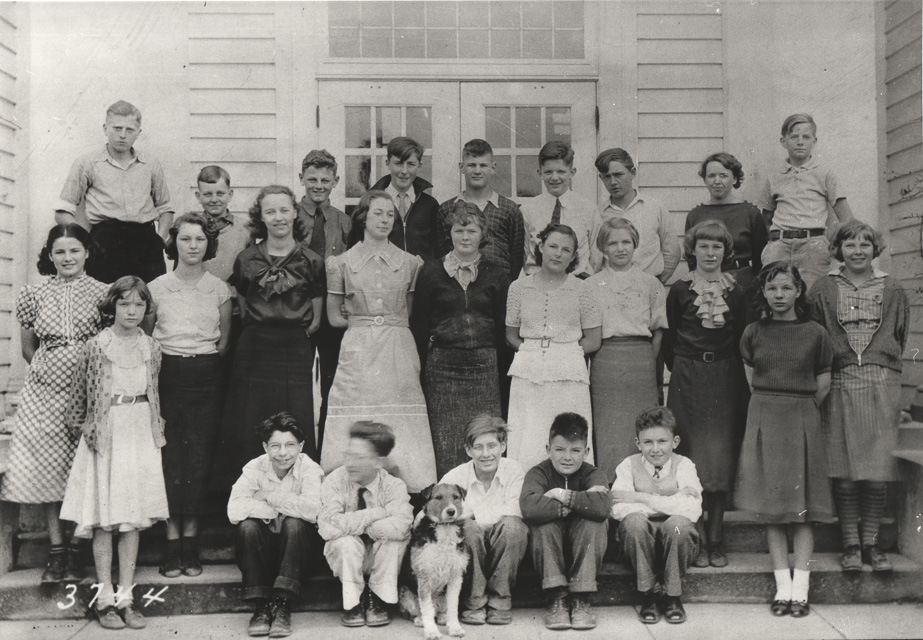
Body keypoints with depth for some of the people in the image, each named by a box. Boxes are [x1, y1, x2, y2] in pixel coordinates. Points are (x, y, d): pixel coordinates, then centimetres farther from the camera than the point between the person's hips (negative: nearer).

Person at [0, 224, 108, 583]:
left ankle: (76, 553, 8)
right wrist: (47, 367, 8)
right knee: (46, 470, 1)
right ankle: (56, 551, 10)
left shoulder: (102, 293, 1)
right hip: (45, 393, 2)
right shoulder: (35, 295, 7)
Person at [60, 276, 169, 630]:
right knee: (104, 520, 2)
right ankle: (105, 598, 10)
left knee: (133, 520, 6)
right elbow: (79, 395, 2)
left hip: (140, 437, 3)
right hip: (105, 438, -3)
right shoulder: (96, 346, -6)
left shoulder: (151, 348, 5)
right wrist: (83, 427, 1)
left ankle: (126, 597, 14)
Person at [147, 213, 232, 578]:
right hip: (168, 374, -1)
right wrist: (156, 362, 3)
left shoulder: (219, 289, 5)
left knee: (199, 457, 0)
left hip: (207, 376, 1)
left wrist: (210, 362, 5)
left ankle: (191, 539, 9)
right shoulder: (157, 288, 3)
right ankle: (172, 541, 5)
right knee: (170, 456, -3)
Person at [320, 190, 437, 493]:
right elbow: (334, 317, 10)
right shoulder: (342, 263, 7)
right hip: (357, 352, -1)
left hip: (399, 351, 1)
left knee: (400, 424, -3)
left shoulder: (410, 263, 9)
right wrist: (363, 321, 2)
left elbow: (413, 314, 14)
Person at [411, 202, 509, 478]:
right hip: (442, 364, -1)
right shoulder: (431, 272, 7)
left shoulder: (495, 275, 10)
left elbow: (504, 326, 11)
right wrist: (421, 367, 0)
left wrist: (501, 365, 1)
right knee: (444, 441, -2)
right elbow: (418, 323, 7)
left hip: (484, 365, 1)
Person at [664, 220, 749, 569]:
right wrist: (681, 371, 0)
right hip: (688, 380, -2)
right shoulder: (679, 291, 2)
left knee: (722, 458, 3)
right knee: (692, 457, -3)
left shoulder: (736, 292, 8)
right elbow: (669, 340, 5)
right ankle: (698, 540, 3)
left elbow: (742, 340, 10)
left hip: (726, 380, 2)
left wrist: (740, 381, 4)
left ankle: (715, 539, 11)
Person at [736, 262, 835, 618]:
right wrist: (772, 406, 13)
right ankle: (783, 587, 8)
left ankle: (800, 589, 5)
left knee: (802, 508, 0)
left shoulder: (815, 334, -1)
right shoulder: (753, 333, 4)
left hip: (802, 421, -1)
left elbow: (823, 382, 9)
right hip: (763, 420, 2)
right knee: (771, 509, 2)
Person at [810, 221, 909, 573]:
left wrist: (883, 365, 6)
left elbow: (899, 338, 15)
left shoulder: (892, 289, 9)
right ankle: (850, 544, 10)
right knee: (844, 470, 0)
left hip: (882, 385, 1)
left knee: (878, 471, 0)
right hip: (840, 385, -1)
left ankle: (871, 542, 13)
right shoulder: (824, 289, 6)